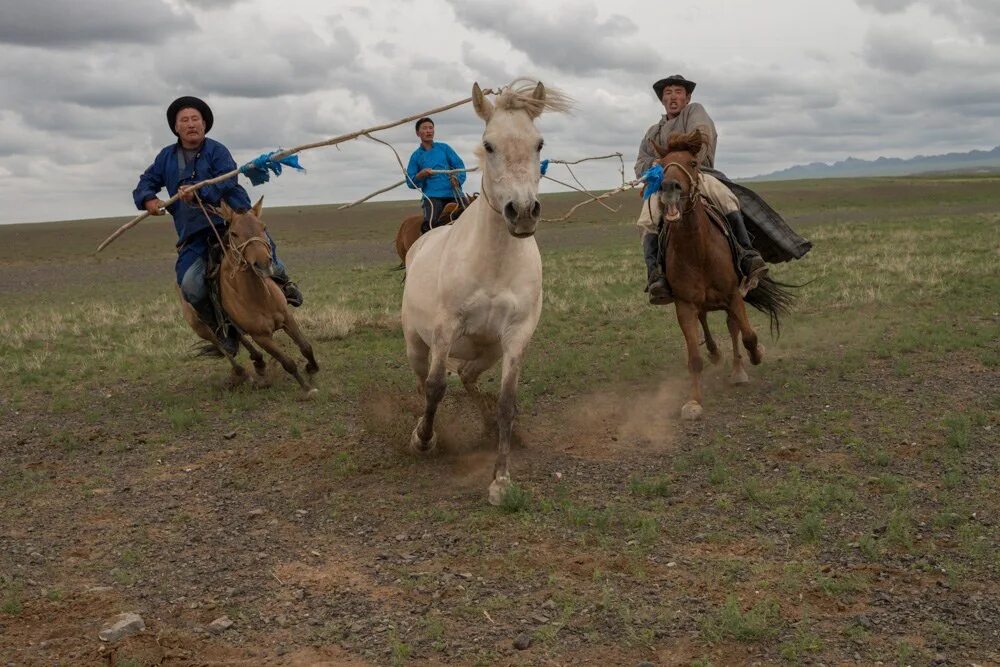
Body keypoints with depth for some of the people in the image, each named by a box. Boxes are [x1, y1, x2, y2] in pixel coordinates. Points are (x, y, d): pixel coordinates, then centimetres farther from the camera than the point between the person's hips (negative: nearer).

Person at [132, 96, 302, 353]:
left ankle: (281, 279, 9)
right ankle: (224, 329, 5)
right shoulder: (167, 156, 15)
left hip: (231, 216, -2)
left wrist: (199, 192, -32)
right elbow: (147, 182, 18)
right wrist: (148, 199, -6)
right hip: (194, 233, 2)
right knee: (190, 285, -17)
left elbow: (227, 180, -15)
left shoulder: (217, 151, 0)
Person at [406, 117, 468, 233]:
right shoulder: (416, 156, 13)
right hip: (432, 196, -2)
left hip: (453, 193, 2)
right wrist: (420, 175, -10)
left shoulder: (444, 148, 16)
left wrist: (458, 179, -7)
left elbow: (460, 165, 13)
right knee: (429, 224, -28)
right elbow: (410, 182, 11)